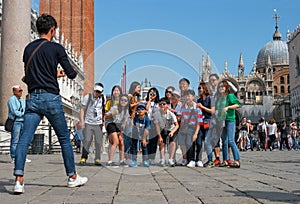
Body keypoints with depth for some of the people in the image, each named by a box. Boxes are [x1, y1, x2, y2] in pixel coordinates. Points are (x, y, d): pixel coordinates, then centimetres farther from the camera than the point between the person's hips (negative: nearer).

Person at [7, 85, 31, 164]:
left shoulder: (22, 100, 19)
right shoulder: (12, 100, -5)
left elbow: (25, 111, 18)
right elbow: (14, 112, -15)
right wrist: (24, 113, -11)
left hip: (22, 122, 7)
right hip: (15, 122, -7)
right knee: (15, 141, -6)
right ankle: (14, 158, -2)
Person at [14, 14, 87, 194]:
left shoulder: (28, 49, 13)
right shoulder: (56, 48, -3)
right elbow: (72, 74, -5)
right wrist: (66, 72, 20)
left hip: (33, 98, 4)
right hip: (51, 98, -4)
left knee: (25, 139, -2)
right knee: (65, 138, 10)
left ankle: (19, 180, -15)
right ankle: (72, 177, 20)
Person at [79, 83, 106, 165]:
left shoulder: (103, 98, 6)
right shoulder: (87, 97, 0)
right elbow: (82, 109, 2)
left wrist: (103, 120, 10)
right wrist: (82, 121, -5)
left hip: (98, 123, 2)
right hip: (88, 123, -2)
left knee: (98, 142, -1)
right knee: (87, 140, -11)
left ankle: (97, 159, 7)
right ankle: (83, 158, -2)